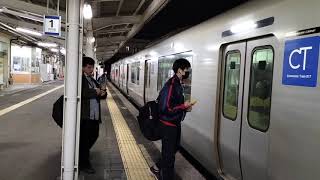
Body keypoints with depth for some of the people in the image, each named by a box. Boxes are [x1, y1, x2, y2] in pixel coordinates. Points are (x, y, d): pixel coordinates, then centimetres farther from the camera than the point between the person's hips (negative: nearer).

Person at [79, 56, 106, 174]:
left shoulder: (92, 79, 16)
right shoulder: (80, 78, -10)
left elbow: (97, 92, 26)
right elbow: (82, 93, -25)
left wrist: (101, 93, 3)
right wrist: (95, 92, -16)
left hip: (95, 114, 9)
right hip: (85, 115, -9)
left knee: (94, 135, 20)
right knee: (84, 138, 3)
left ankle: (83, 152, 45)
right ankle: (84, 164, 17)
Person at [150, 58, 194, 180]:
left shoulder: (177, 84, 6)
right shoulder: (171, 85, -24)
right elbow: (166, 108, -28)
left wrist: (184, 107, -1)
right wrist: (184, 106, -20)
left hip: (175, 124, 10)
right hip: (168, 125, -10)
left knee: (174, 148, 24)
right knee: (169, 153, 6)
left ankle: (157, 168, 41)